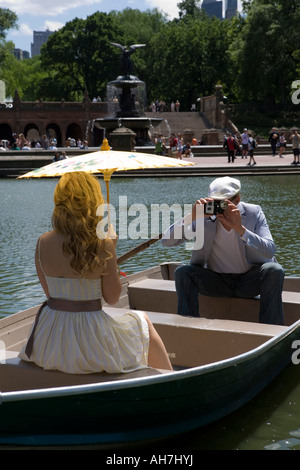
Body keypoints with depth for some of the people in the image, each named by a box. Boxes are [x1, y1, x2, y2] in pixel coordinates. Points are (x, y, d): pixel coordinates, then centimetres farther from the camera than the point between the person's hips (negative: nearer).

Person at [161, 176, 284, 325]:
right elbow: (167, 240, -16)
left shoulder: (254, 212, -11)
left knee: (274, 271, -30)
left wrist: (240, 228, -36)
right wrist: (191, 217, -31)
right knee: (182, 272, -24)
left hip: (249, 281, 0)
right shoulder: (203, 217, -10)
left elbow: (270, 251, -24)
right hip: (216, 282, 1)